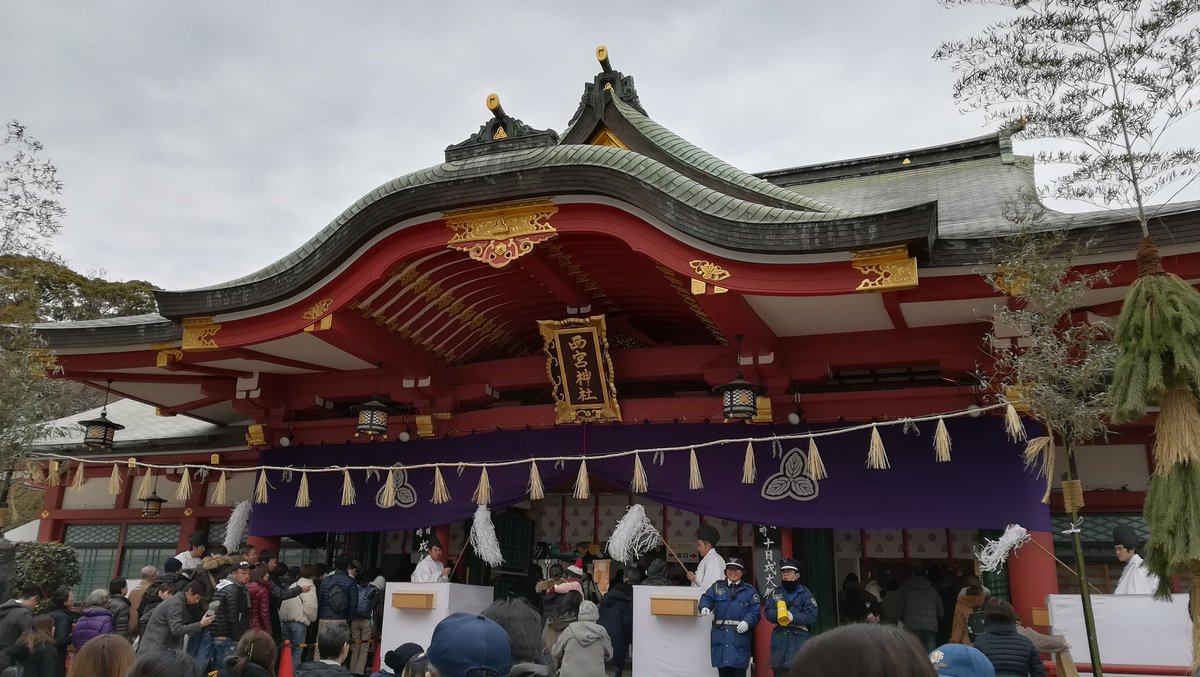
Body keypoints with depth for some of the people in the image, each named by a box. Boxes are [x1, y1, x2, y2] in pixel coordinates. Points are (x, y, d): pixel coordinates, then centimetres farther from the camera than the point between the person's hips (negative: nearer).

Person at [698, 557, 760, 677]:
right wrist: (705, 607, -21)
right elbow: (706, 597, 1)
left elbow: (755, 610, -1)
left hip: (740, 634, -2)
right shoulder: (717, 587, 14)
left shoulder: (749, 590, 8)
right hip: (720, 635, 2)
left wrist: (747, 622, -19)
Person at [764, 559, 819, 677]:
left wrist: (793, 617, -18)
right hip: (779, 640, 3)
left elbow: (811, 616, -7)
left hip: (799, 639, -2)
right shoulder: (775, 593, 13)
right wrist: (779, 614, -17)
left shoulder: (805, 593, 4)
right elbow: (767, 612, 2)